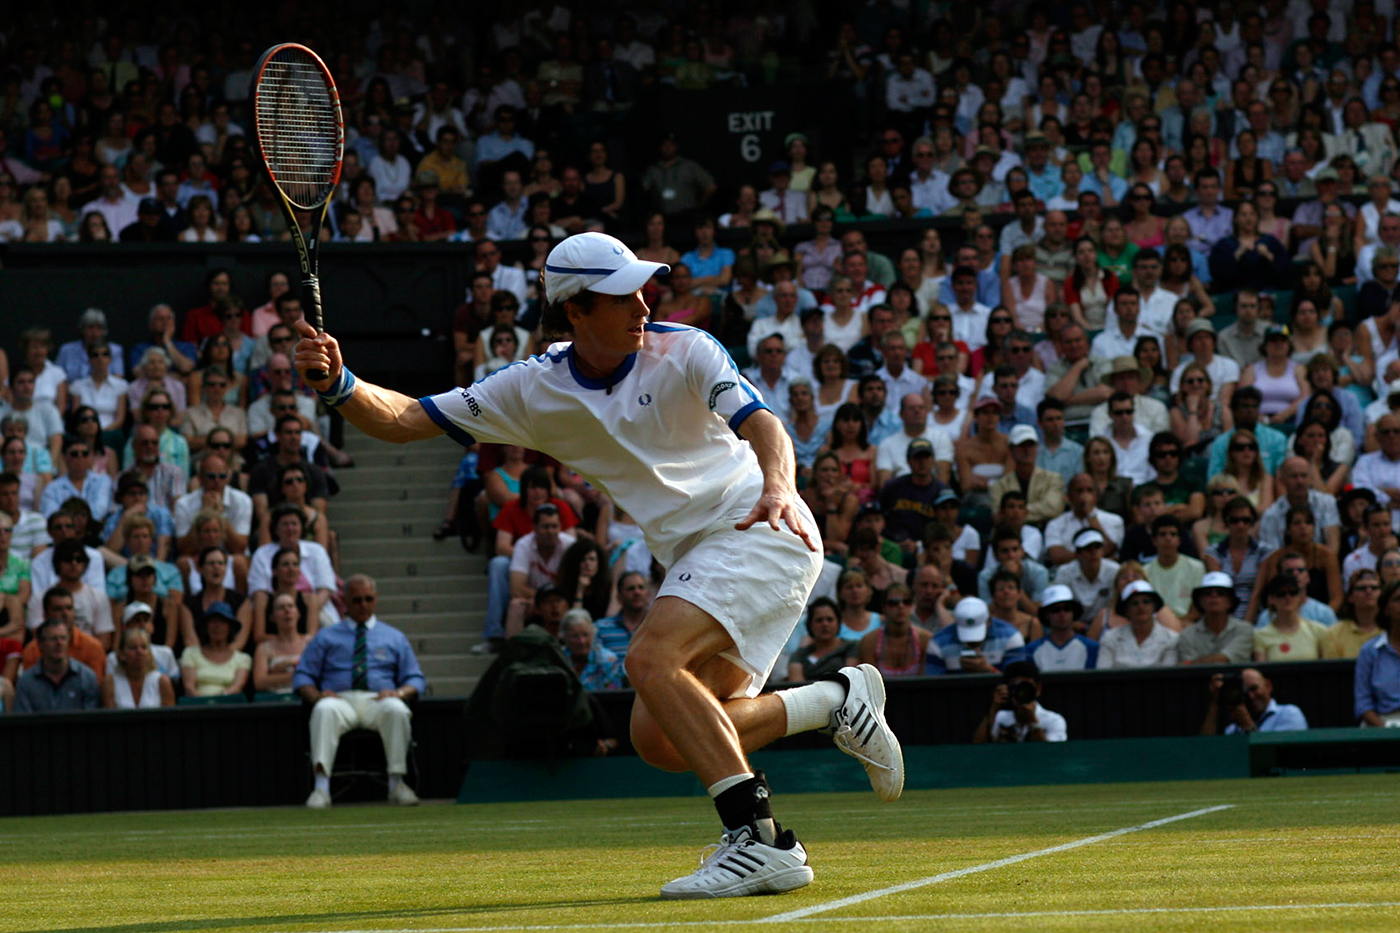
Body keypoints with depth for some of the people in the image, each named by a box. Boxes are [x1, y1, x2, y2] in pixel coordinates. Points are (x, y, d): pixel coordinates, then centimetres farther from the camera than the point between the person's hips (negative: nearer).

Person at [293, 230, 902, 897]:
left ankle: (759, 841, -31)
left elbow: (762, 424, -23)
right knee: (659, 739, -4)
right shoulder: (536, 389, 2)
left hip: (761, 531, -7)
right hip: (692, 558, 7)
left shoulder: (684, 351, -9)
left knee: (651, 658, -27)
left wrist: (776, 487, -45)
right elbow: (404, 420, -1)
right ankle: (839, 700, 14)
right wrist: (339, 385, -21)